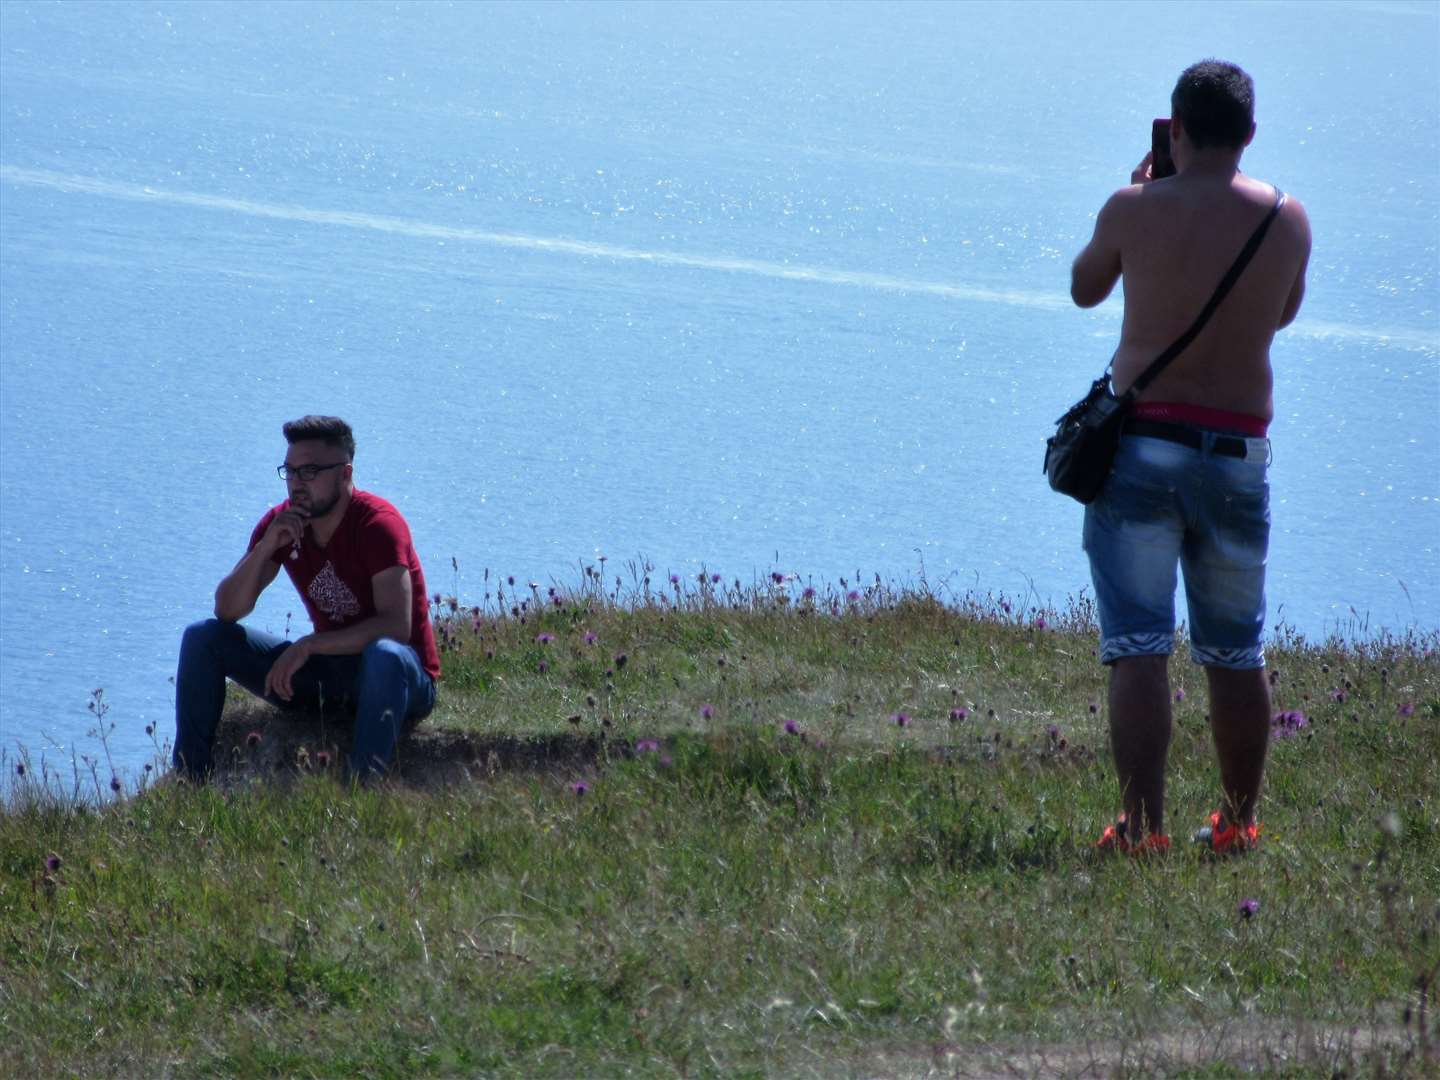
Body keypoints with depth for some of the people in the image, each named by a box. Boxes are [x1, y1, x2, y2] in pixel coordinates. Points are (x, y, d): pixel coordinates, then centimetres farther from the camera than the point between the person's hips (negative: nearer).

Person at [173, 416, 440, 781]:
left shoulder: (378, 524, -19)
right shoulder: (280, 523, -2)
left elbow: (396, 627, -29)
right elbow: (227, 611, -5)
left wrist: (308, 646, -32)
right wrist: (266, 547, -20)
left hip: (401, 679, -6)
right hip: (328, 670, 6)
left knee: (385, 655, -43)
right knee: (203, 637, -4)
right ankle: (188, 780, -8)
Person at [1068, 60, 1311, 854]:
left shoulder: (1136, 210, -7)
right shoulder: (1289, 219, 0)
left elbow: (1085, 288, 11)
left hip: (1142, 443, -3)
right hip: (1239, 452, 3)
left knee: (1138, 647, -4)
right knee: (1236, 652, 15)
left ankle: (1142, 825, -12)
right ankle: (1237, 825, 22)